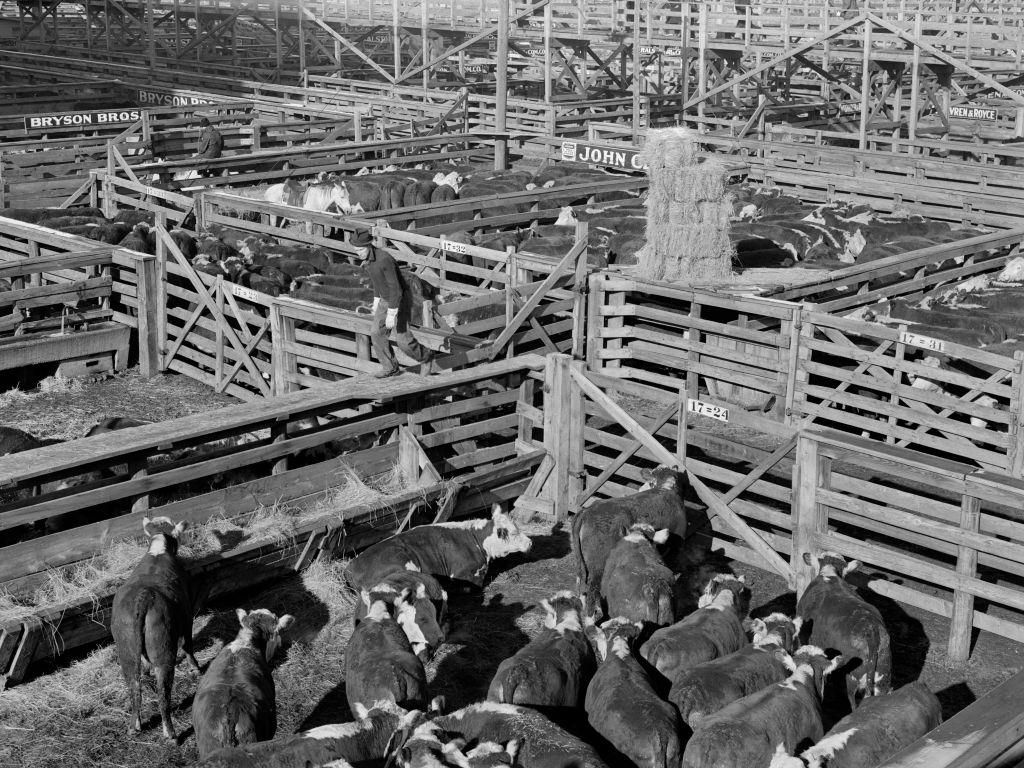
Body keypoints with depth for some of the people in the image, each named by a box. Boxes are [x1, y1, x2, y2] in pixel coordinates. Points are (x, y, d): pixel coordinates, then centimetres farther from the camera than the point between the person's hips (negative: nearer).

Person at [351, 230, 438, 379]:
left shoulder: (384, 259, -33)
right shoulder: (366, 258, -5)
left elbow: (395, 288, -31)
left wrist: (391, 315, -30)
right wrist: (376, 301, 21)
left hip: (400, 301, -8)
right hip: (385, 300, 8)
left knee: (403, 339, -5)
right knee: (377, 334, 1)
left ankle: (425, 357, 22)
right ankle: (390, 368, 14)